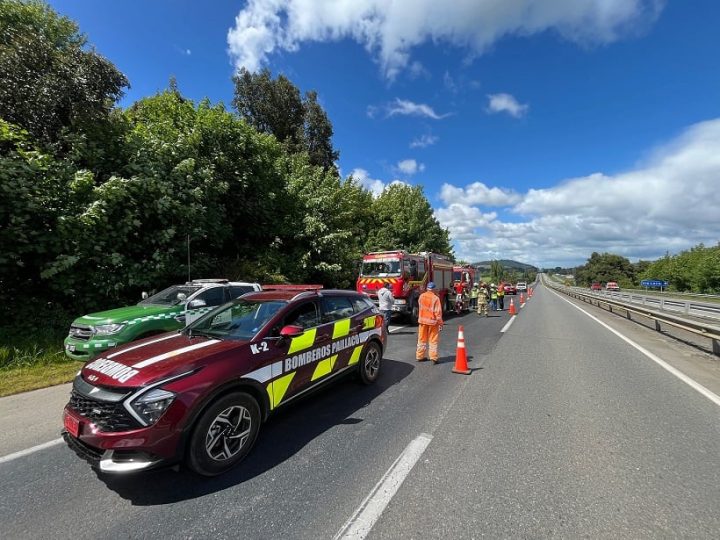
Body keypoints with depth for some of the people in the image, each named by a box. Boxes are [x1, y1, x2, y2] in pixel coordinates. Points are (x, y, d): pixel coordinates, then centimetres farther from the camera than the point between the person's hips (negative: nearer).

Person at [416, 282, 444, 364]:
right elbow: (438, 312, -14)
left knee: (422, 339, 14)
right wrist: (440, 323, -9)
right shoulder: (435, 298, -16)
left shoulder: (421, 296, 0)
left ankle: (420, 356, 22)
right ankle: (433, 358, 5)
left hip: (422, 321, 5)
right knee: (433, 340, 5)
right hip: (432, 321, -4)